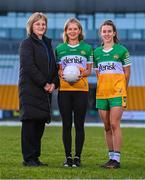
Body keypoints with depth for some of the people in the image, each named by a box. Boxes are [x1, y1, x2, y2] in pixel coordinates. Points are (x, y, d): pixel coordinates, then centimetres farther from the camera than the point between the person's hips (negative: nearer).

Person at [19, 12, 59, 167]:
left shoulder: (47, 44, 19)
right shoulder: (27, 44, -3)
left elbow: (54, 66, 17)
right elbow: (29, 66, -13)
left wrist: (54, 83, 0)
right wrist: (44, 83, -14)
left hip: (45, 90, 7)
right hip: (30, 89, -7)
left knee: (40, 123, 6)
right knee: (30, 122, -6)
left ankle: (35, 157, 12)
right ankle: (28, 158, -2)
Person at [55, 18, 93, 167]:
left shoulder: (87, 48, 9)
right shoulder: (60, 48, 10)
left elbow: (89, 70, 9)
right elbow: (57, 69, 11)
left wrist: (83, 73, -12)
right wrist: (61, 74, -11)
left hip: (81, 89, -1)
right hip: (64, 89, 1)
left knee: (79, 124, -1)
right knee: (66, 124, 1)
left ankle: (78, 157, 6)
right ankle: (68, 156, 9)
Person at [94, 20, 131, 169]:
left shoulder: (122, 50, -1)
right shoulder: (96, 52, 11)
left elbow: (127, 72, 5)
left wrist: (122, 89, 6)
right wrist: (103, 87, 9)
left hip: (117, 92, -5)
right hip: (101, 93, 5)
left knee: (114, 125, -12)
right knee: (107, 127, 7)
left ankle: (116, 159, -9)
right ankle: (111, 157, 14)